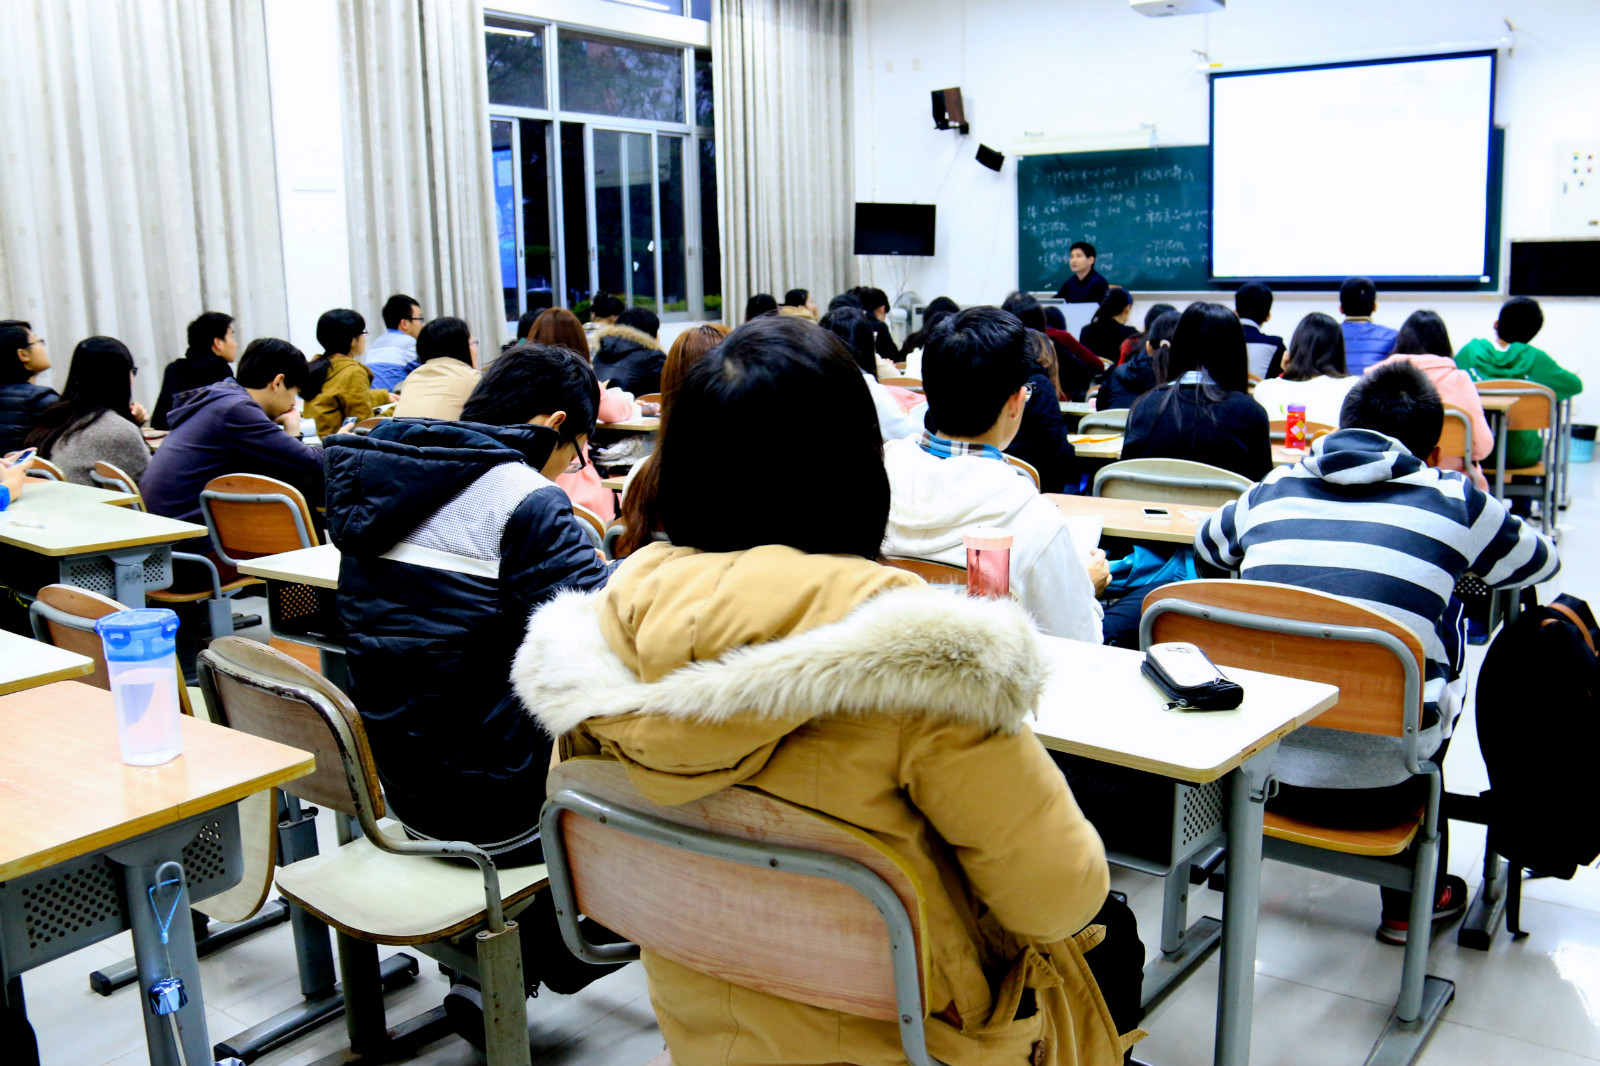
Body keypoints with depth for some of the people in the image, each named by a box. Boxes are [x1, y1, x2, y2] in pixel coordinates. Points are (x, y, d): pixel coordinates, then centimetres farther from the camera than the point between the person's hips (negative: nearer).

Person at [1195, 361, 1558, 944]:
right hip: (1378, 791, -3)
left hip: (1257, 772, 3)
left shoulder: (1270, 492, 8)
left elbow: (1208, 541, 31)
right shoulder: (1453, 502, 2)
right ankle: (1414, 901, 39)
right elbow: (1540, 560, 22)